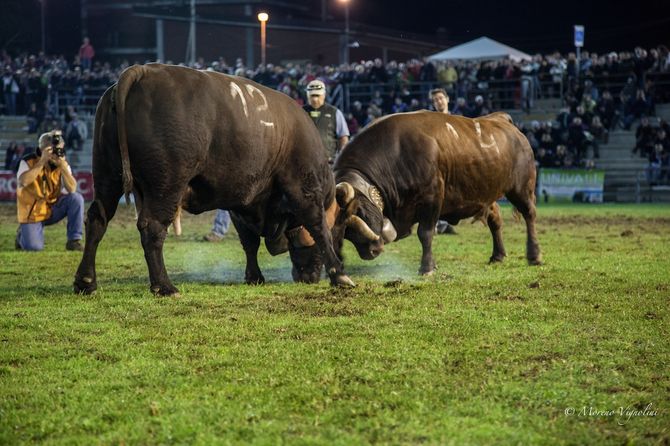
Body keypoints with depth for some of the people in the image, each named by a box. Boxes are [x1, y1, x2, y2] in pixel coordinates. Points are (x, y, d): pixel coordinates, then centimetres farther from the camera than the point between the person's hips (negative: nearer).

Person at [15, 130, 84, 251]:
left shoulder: (62, 163, -4)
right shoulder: (29, 162, -14)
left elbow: (72, 189, -17)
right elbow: (23, 181, -35)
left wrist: (63, 167, -28)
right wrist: (42, 162, -33)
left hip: (53, 208, 4)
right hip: (32, 214, -3)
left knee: (76, 198, -21)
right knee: (34, 247, -21)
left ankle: (74, 241, -11)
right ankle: (23, 234, 18)